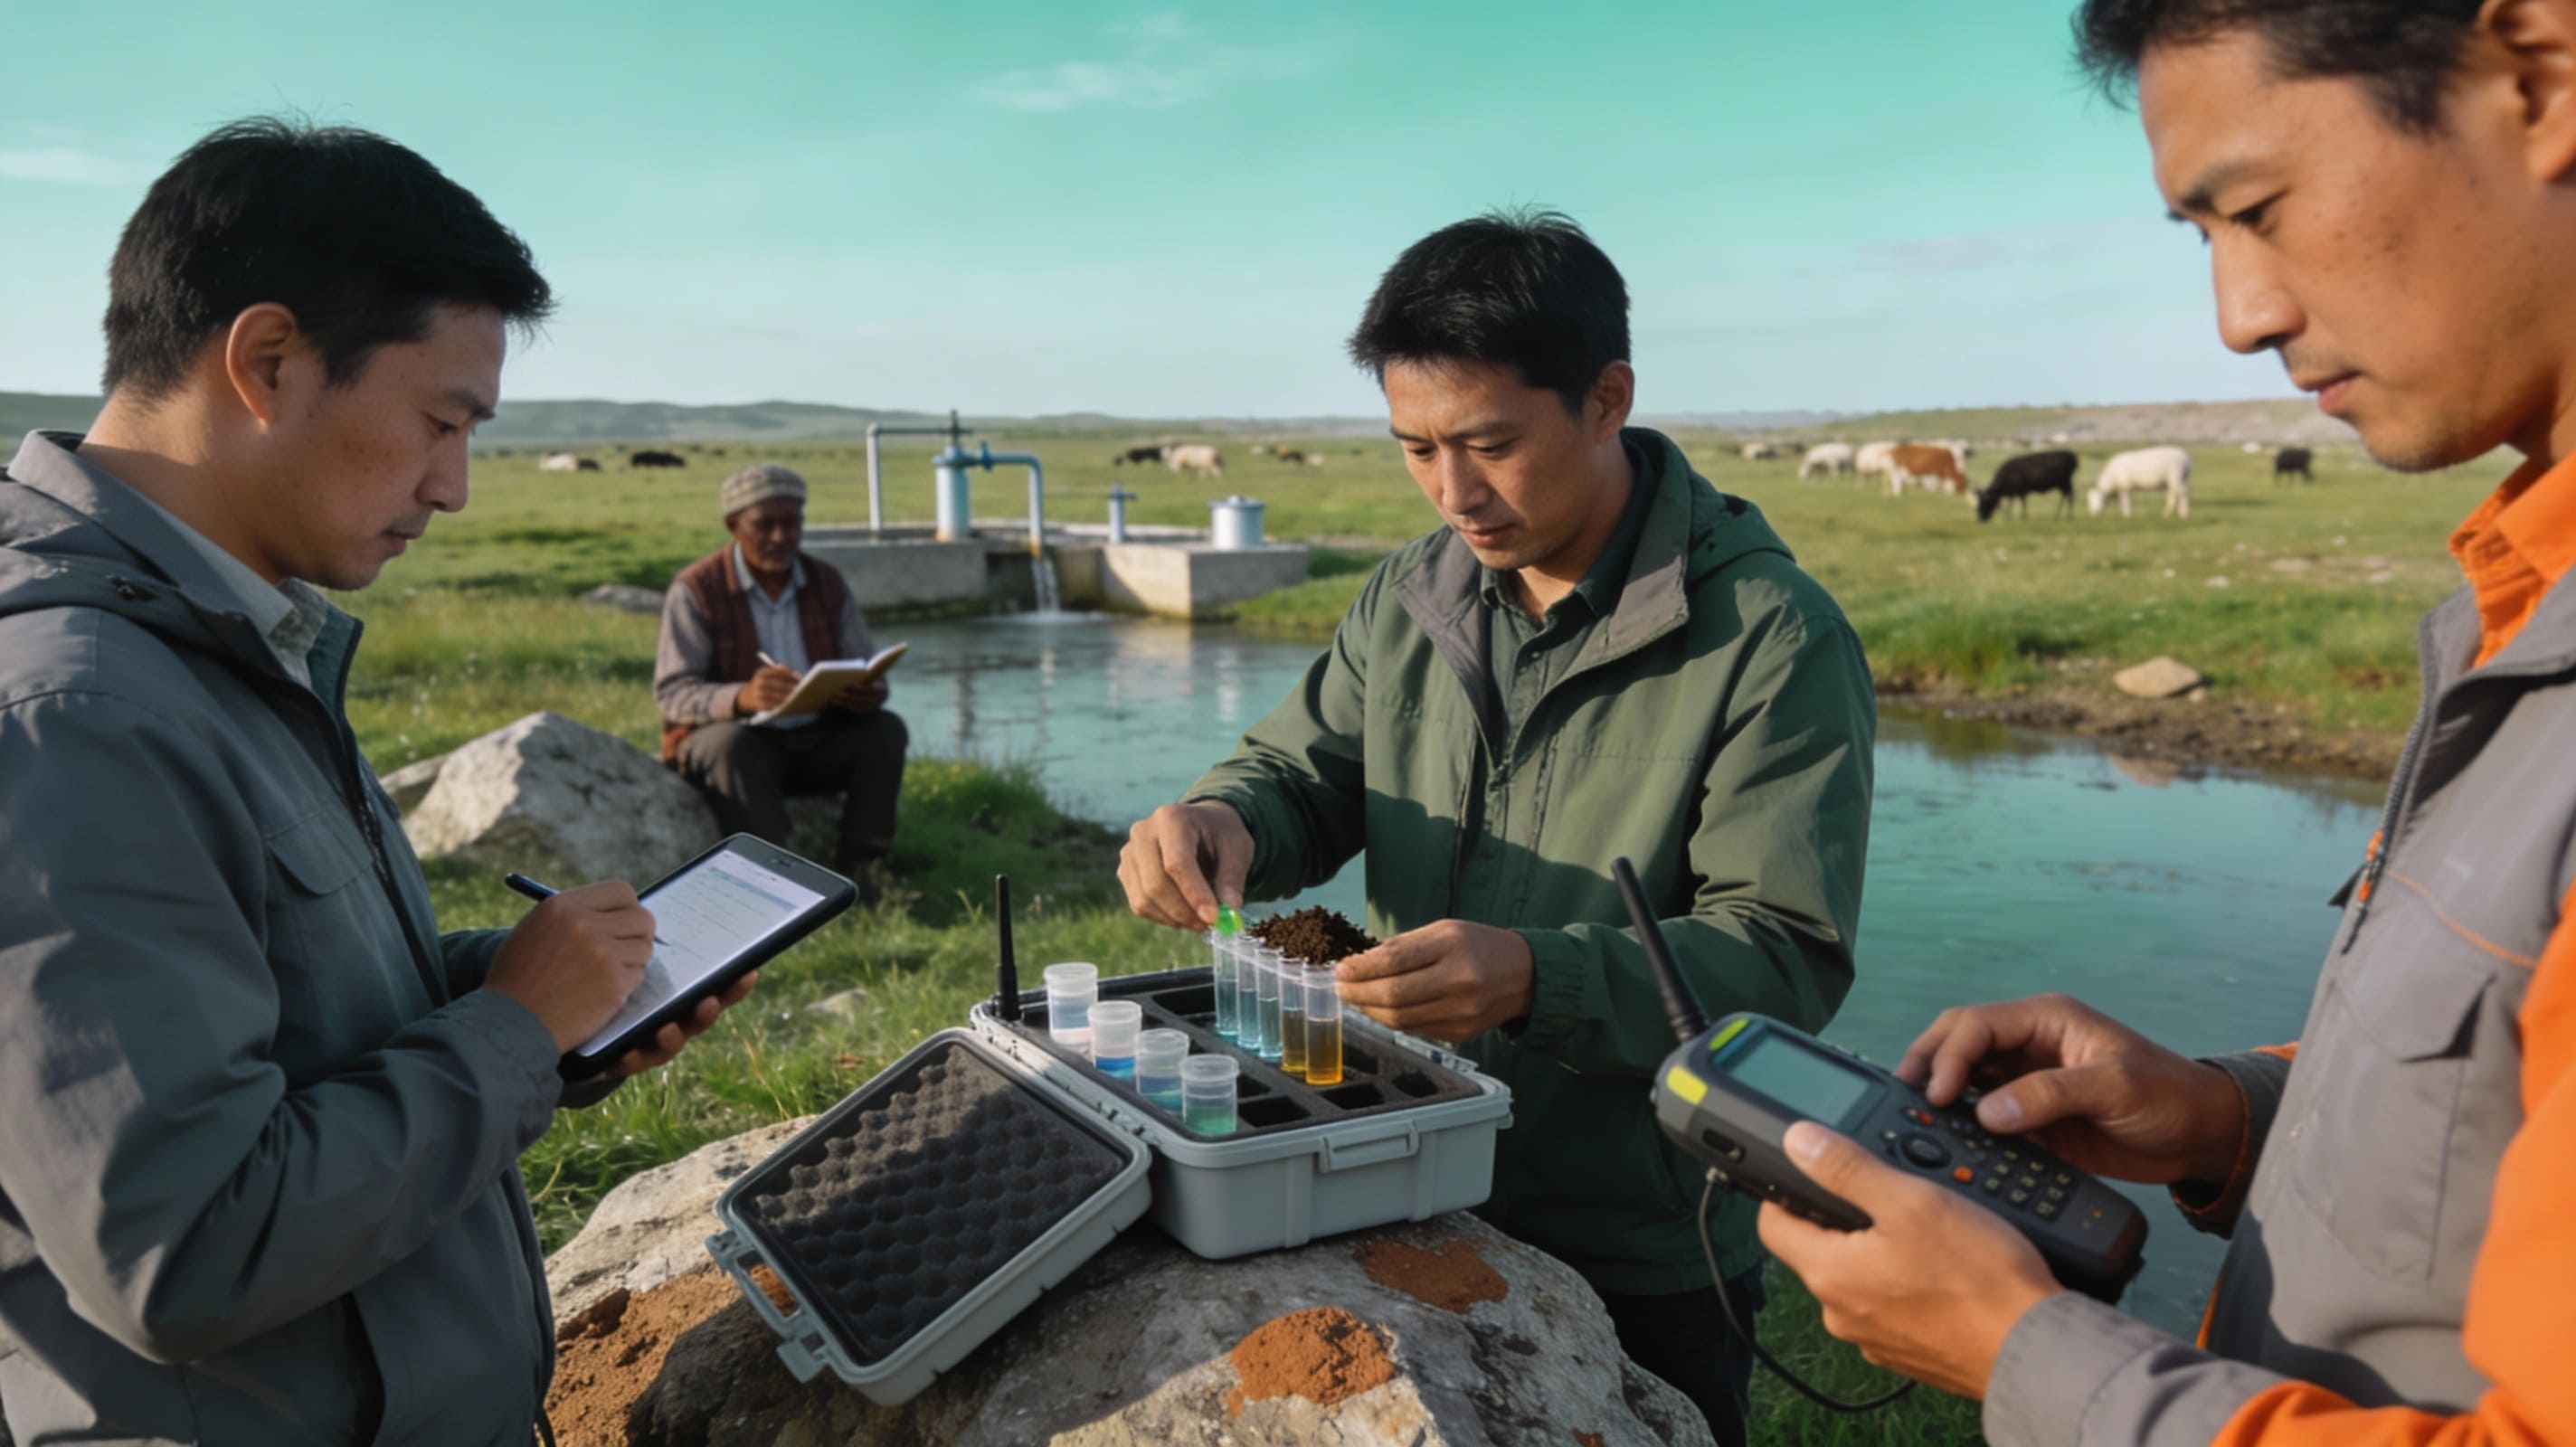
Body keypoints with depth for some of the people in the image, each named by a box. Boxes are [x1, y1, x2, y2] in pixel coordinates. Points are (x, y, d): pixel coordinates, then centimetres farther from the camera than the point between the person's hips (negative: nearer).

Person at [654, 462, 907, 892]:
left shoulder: (827, 581, 4)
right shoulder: (695, 589, -9)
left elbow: (866, 673, 4)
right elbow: (672, 692, -17)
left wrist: (870, 692, -24)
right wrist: (742, 698, -39)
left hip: (817, 741, 4)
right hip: (733, 734, -4)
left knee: (885, 729, -21)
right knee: (728, 745, -36)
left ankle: (858, 867, -24)